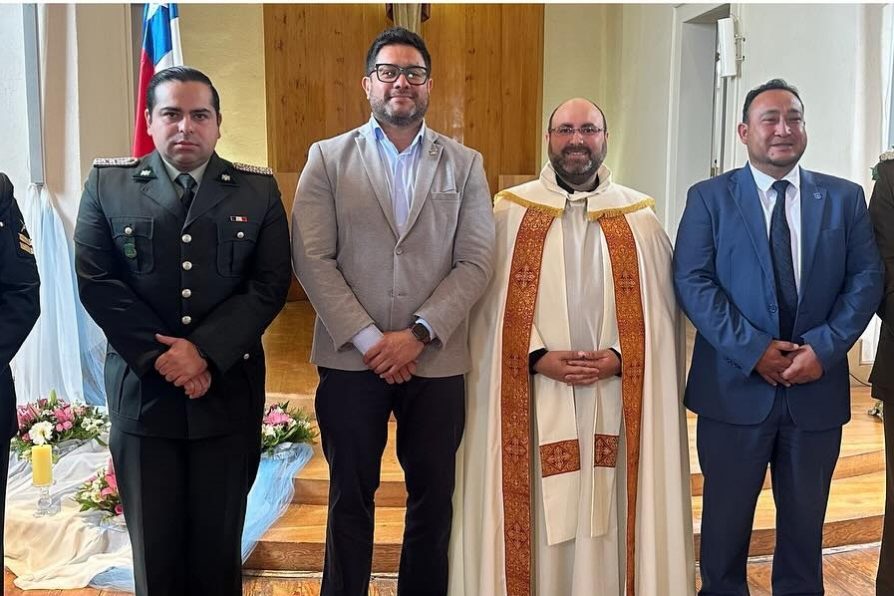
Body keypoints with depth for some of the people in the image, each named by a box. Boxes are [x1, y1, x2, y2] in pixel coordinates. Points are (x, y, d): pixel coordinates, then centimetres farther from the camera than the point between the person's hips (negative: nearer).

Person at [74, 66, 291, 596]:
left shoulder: (258, 190, 3)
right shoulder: (107, 184, 4)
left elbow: (270, 284, -5)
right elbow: (96, 281, -3)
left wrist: (204, 350, -15)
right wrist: (159, 354, -12)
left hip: (228, 391, 0)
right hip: (142, 390, 1)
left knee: (219, 543, 12)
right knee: (153, 544, 12)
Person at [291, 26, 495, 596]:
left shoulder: (465, 163, 7)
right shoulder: (328, 157, 4)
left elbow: (476, 261, -1)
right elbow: (311, 257, -4)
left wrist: (419, 334, -12)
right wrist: (368, 339, -12)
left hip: (437, 360, 1)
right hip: (351, 358, -1)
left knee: (433, 495, 12)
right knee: (351, 495, 12)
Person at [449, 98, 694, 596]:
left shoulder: (640, 218, 7)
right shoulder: (511, 212, 4)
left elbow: (659, 309, 4)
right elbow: (492, 304, 0)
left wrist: (618, 357, -11)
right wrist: (537, 357, -12)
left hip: (614, 397, 1)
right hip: (534, 396, -1)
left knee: (606, 515, 8)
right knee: (537, 515, 6)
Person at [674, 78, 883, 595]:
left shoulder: (845, 198, 7)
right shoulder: (709, 198, 0)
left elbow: (866, 279, 1)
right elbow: (692, 282, -9)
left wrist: (825, 347, -13)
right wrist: (753, 350, -16)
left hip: (818, 388, 2)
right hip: (736, 385, -2)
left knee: (805, 521, 16)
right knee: (726, 519, 12)